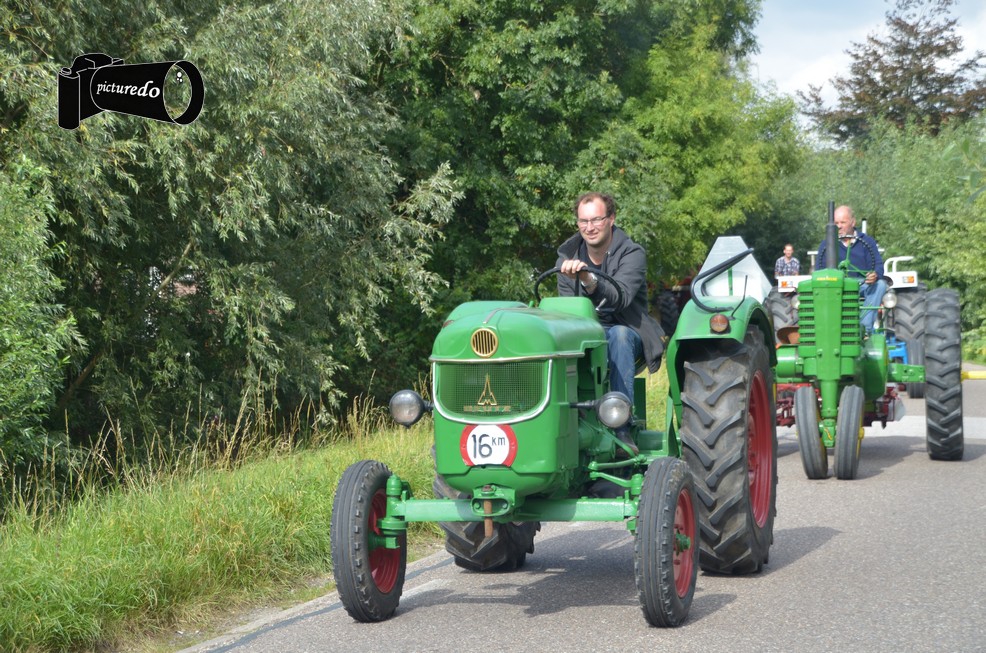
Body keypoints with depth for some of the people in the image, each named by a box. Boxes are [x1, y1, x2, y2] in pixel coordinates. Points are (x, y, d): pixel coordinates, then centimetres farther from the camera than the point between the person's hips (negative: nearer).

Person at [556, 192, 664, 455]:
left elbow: (621, 297, -29)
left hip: (625, 332, -3)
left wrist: (588, 278, -47)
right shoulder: (568, 256, 3)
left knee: (619, 335, -39)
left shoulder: (632, 254, -11)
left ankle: (623, 429, -41)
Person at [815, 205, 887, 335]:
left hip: (862, 287, 1)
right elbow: (820, 271, 0)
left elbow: (878, 265, -2)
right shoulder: (826, 245, 8)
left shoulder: (867, 241, 8)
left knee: (880, 284, -30)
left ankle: (865, 327, -33)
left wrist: (875, 275, -28)